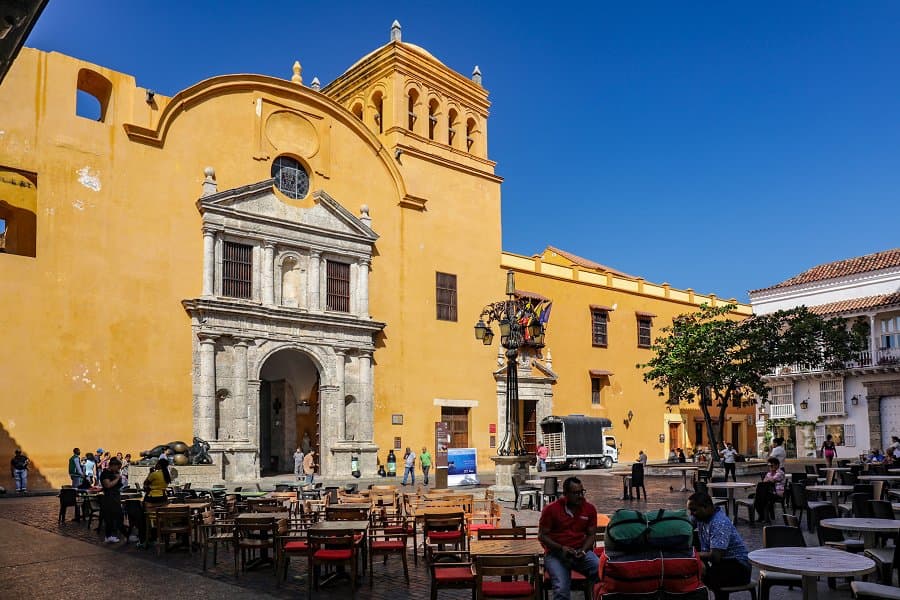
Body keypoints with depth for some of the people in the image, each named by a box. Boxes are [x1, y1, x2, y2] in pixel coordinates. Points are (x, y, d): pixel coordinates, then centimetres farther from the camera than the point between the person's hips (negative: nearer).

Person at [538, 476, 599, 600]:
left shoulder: (589, 508, 3)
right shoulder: (551, 509, -6)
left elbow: (591, 534, 10)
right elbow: (542, 535, -2)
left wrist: (583, 550, -9)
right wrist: (561, 548, -16)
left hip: (581, 552, 3)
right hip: (555, 553, -3)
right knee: (561, 589, -28)